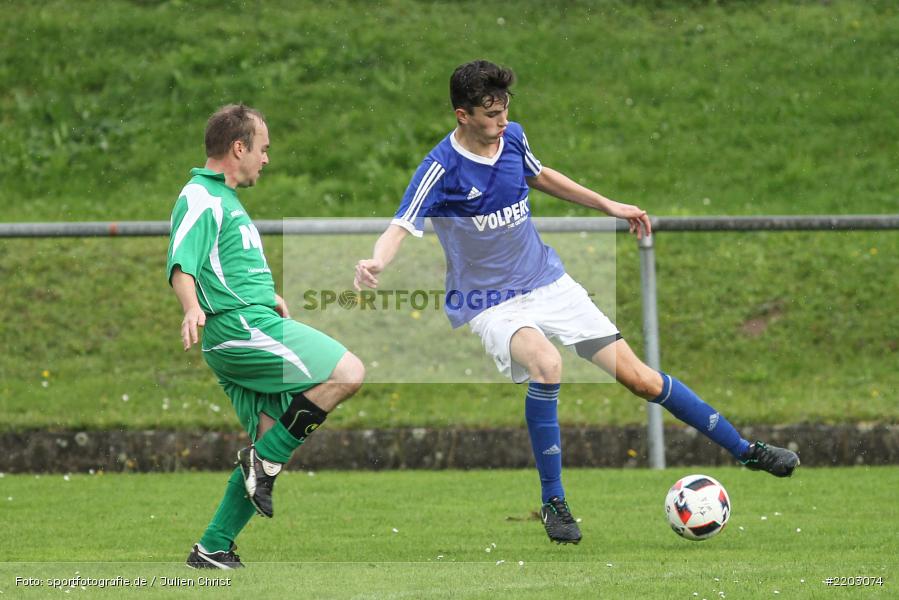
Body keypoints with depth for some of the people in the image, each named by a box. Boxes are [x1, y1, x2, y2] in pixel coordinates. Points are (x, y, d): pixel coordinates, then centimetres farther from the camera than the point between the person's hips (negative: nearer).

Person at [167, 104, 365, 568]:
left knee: (270, 444, 7)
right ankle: (264, 461, -13)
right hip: (240, 328, -11)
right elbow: (182, 265, -24)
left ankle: (213, 549, 8)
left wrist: (273, 300, 46)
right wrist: (193, 308, -42)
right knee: (348, 373, -20)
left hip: (254, 329, 11)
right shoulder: (201, 198, -9)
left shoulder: (224, 198, 23)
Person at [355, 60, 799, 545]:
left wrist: (609, 206, 23)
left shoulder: (512, 138, -2)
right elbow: (399, 229, -29)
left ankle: (746, 450, 15)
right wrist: (374, 264, -51)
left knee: (639, 378, 1)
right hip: (491, 305, -5)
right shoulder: (441, 170, -19)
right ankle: (553, 502, -21)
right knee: (546, 363, -36)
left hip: (549, 284, 5)